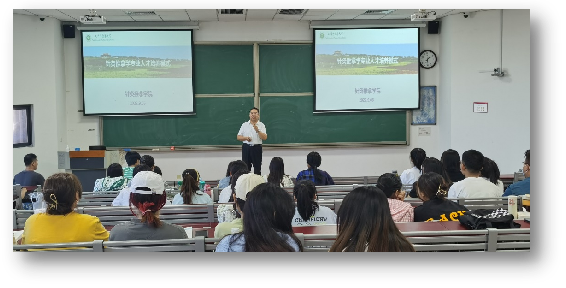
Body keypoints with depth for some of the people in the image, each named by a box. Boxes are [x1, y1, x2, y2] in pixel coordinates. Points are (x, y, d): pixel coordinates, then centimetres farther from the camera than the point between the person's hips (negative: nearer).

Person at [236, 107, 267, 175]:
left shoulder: (261, 125, 2)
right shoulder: (244, 125, 8)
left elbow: (264, 138, -9)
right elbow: (238, 137, 7)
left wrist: (257, 130, -23)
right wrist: (245, 138, -12)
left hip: (257, 148, -1)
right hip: (246, 147, 2)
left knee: (257, 167, 1)